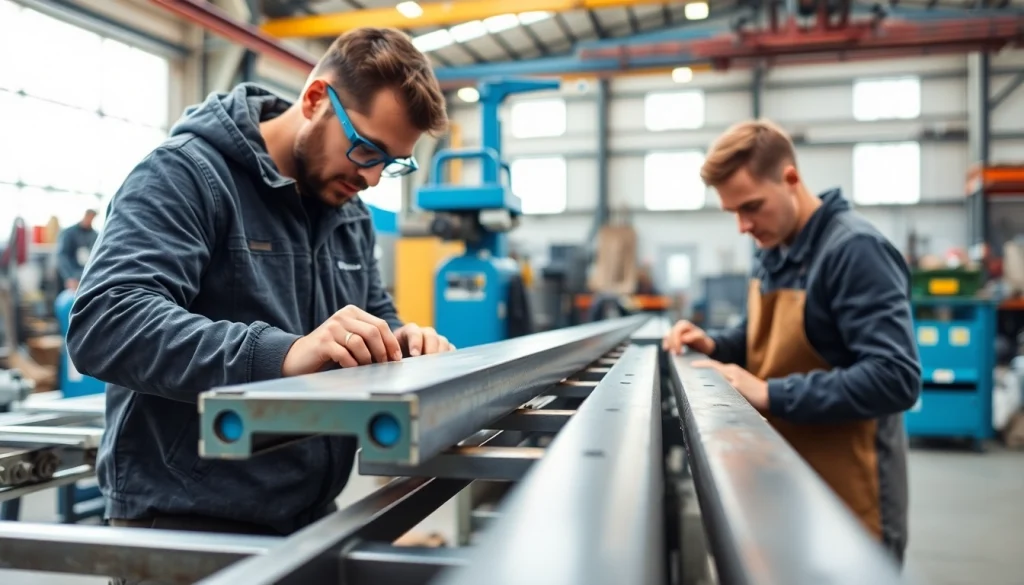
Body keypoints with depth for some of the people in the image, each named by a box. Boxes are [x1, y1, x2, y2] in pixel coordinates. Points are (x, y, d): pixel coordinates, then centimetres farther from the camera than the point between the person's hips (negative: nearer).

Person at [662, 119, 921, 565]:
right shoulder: (772, 251, 6)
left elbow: (895, 378, -27)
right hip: (785, 478, 8)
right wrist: (714, 345, -1)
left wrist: (771, 395, -27)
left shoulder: (855, 250, -20)